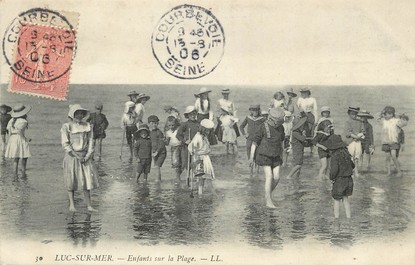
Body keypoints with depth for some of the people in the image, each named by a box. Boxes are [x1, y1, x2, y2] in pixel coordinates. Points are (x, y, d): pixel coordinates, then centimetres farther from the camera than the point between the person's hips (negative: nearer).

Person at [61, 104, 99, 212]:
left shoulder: (88, 126, 8)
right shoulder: (66, 127, -4)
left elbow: (91, 142, 7)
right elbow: (65, 144, -8)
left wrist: (87, 156, -7)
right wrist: (77, 156, -14)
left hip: (85, 157, 3)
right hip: (71, 156, -3)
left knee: (87, 180, 0)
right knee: (71, 181, 3)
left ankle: (89, 205, 4)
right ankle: (71, 205, 13)